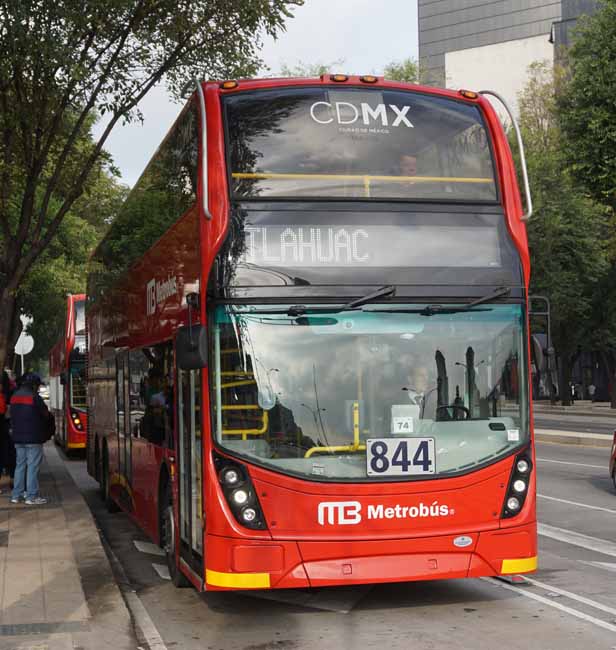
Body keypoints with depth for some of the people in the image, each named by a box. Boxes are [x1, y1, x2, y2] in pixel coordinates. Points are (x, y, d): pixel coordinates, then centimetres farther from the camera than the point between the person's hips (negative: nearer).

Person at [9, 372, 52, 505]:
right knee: (33, 467, -3)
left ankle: (16, 495, 15)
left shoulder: (14, 396, 8)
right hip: (33, 438, -7)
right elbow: (46, 415, -7)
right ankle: (31, 497, -3)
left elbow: (13, 416, 11)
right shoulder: (35, 397, -14)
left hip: (18, 438, 7)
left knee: (20, 465, 14)